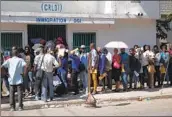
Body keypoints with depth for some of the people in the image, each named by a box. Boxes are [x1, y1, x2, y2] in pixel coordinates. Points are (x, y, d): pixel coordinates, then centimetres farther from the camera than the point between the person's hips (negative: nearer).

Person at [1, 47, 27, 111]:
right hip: (19, 79, -1)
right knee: (20, 93, 4)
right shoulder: (20, 60, -1)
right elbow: (25, 66, -19)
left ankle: (12, 107, 10)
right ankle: (20, 106, 3)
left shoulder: (9, 60, 3)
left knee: (12, 93, 8)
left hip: (11, 80, 1)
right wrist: (24, 73, -7)